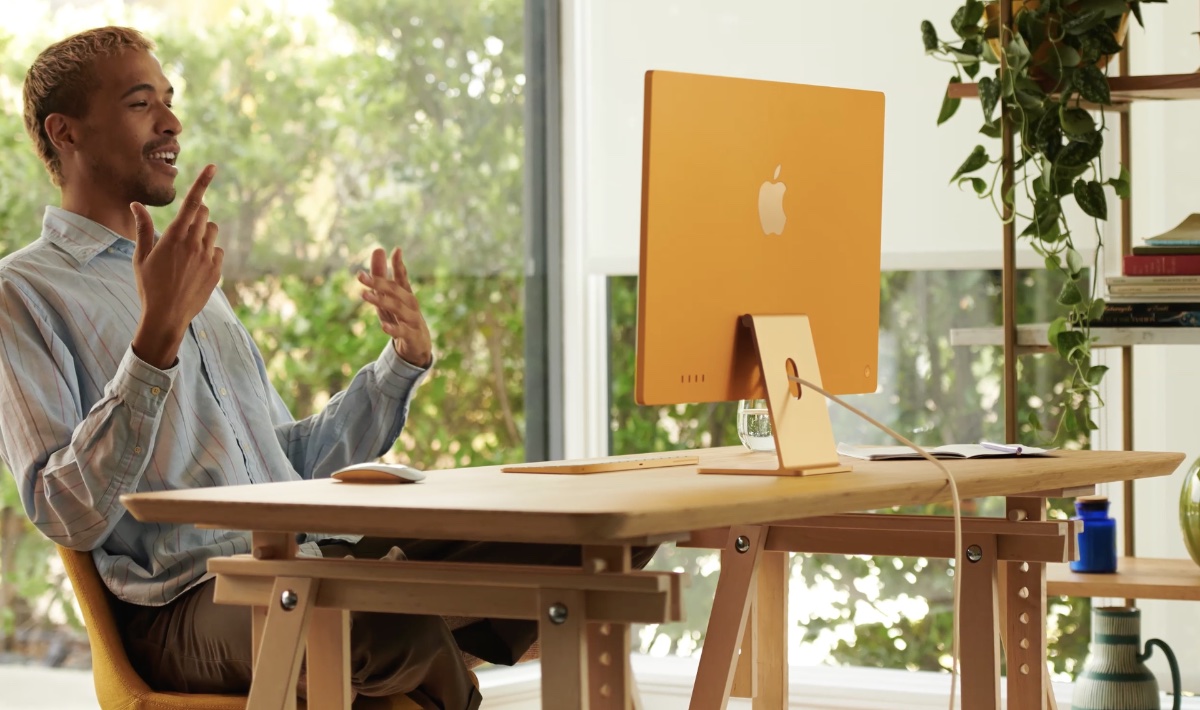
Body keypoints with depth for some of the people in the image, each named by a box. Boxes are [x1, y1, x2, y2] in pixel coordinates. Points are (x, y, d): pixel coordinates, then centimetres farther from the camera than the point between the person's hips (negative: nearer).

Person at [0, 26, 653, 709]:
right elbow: (68, 516, -13)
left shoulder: (197, 284, 27)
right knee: (392, 627, -40)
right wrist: (159, 333, -21)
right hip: (190, 597, -7)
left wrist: (405, 363, 12)